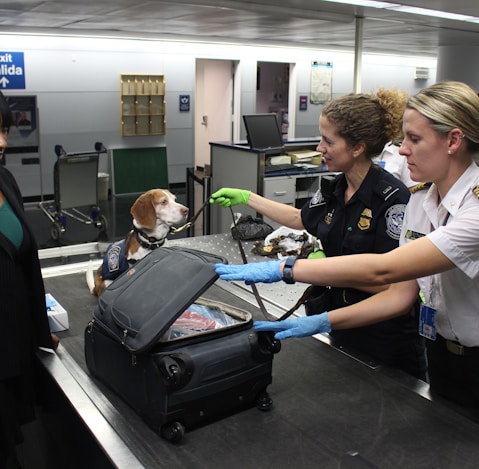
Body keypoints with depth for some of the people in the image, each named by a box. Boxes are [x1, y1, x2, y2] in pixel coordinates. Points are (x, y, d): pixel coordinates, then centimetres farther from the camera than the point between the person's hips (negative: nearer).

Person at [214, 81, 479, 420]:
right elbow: (402, 294, -2)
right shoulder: (420, 201, -1)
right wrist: (323, 322, -13)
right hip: (442, 356, 6)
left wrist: (282, 268, -36)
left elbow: (382, 269, -36)